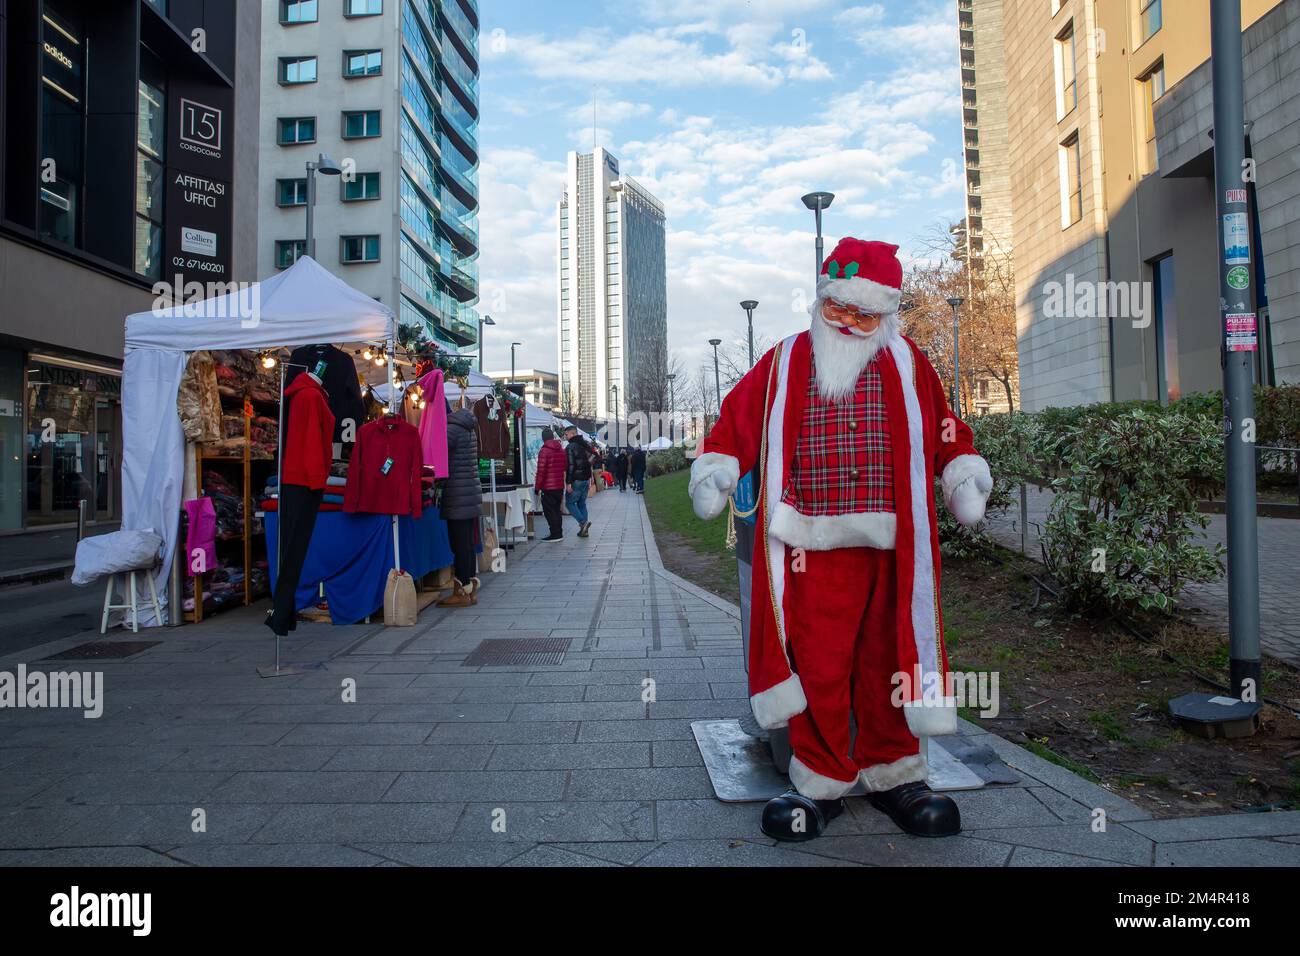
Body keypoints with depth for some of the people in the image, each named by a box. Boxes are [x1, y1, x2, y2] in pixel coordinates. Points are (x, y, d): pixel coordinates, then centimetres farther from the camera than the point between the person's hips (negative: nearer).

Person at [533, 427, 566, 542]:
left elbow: (541, 471, -15)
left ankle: (555, 534, -2)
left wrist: (537, 487, -10)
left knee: (549, 511, 0)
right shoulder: (561, 450, 8)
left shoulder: (544, 451, -14)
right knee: (556, 510, 16)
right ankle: (559, 533, 20)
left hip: (548, 486, -7)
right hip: (560, 485, 7)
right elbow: (565, 466, 15)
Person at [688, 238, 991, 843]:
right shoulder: (782, 364, 9)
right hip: (814, 549, -1)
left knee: (888, 660, 10)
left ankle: (893, 773, 28)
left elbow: (945, 431, 19)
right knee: (815, 663, 1)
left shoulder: (908, 365, 13)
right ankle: (822, 782, 18)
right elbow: (736, 424, 11)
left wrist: (964, 475, 6)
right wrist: (715, 472, -3)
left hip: (893, 548, 2)